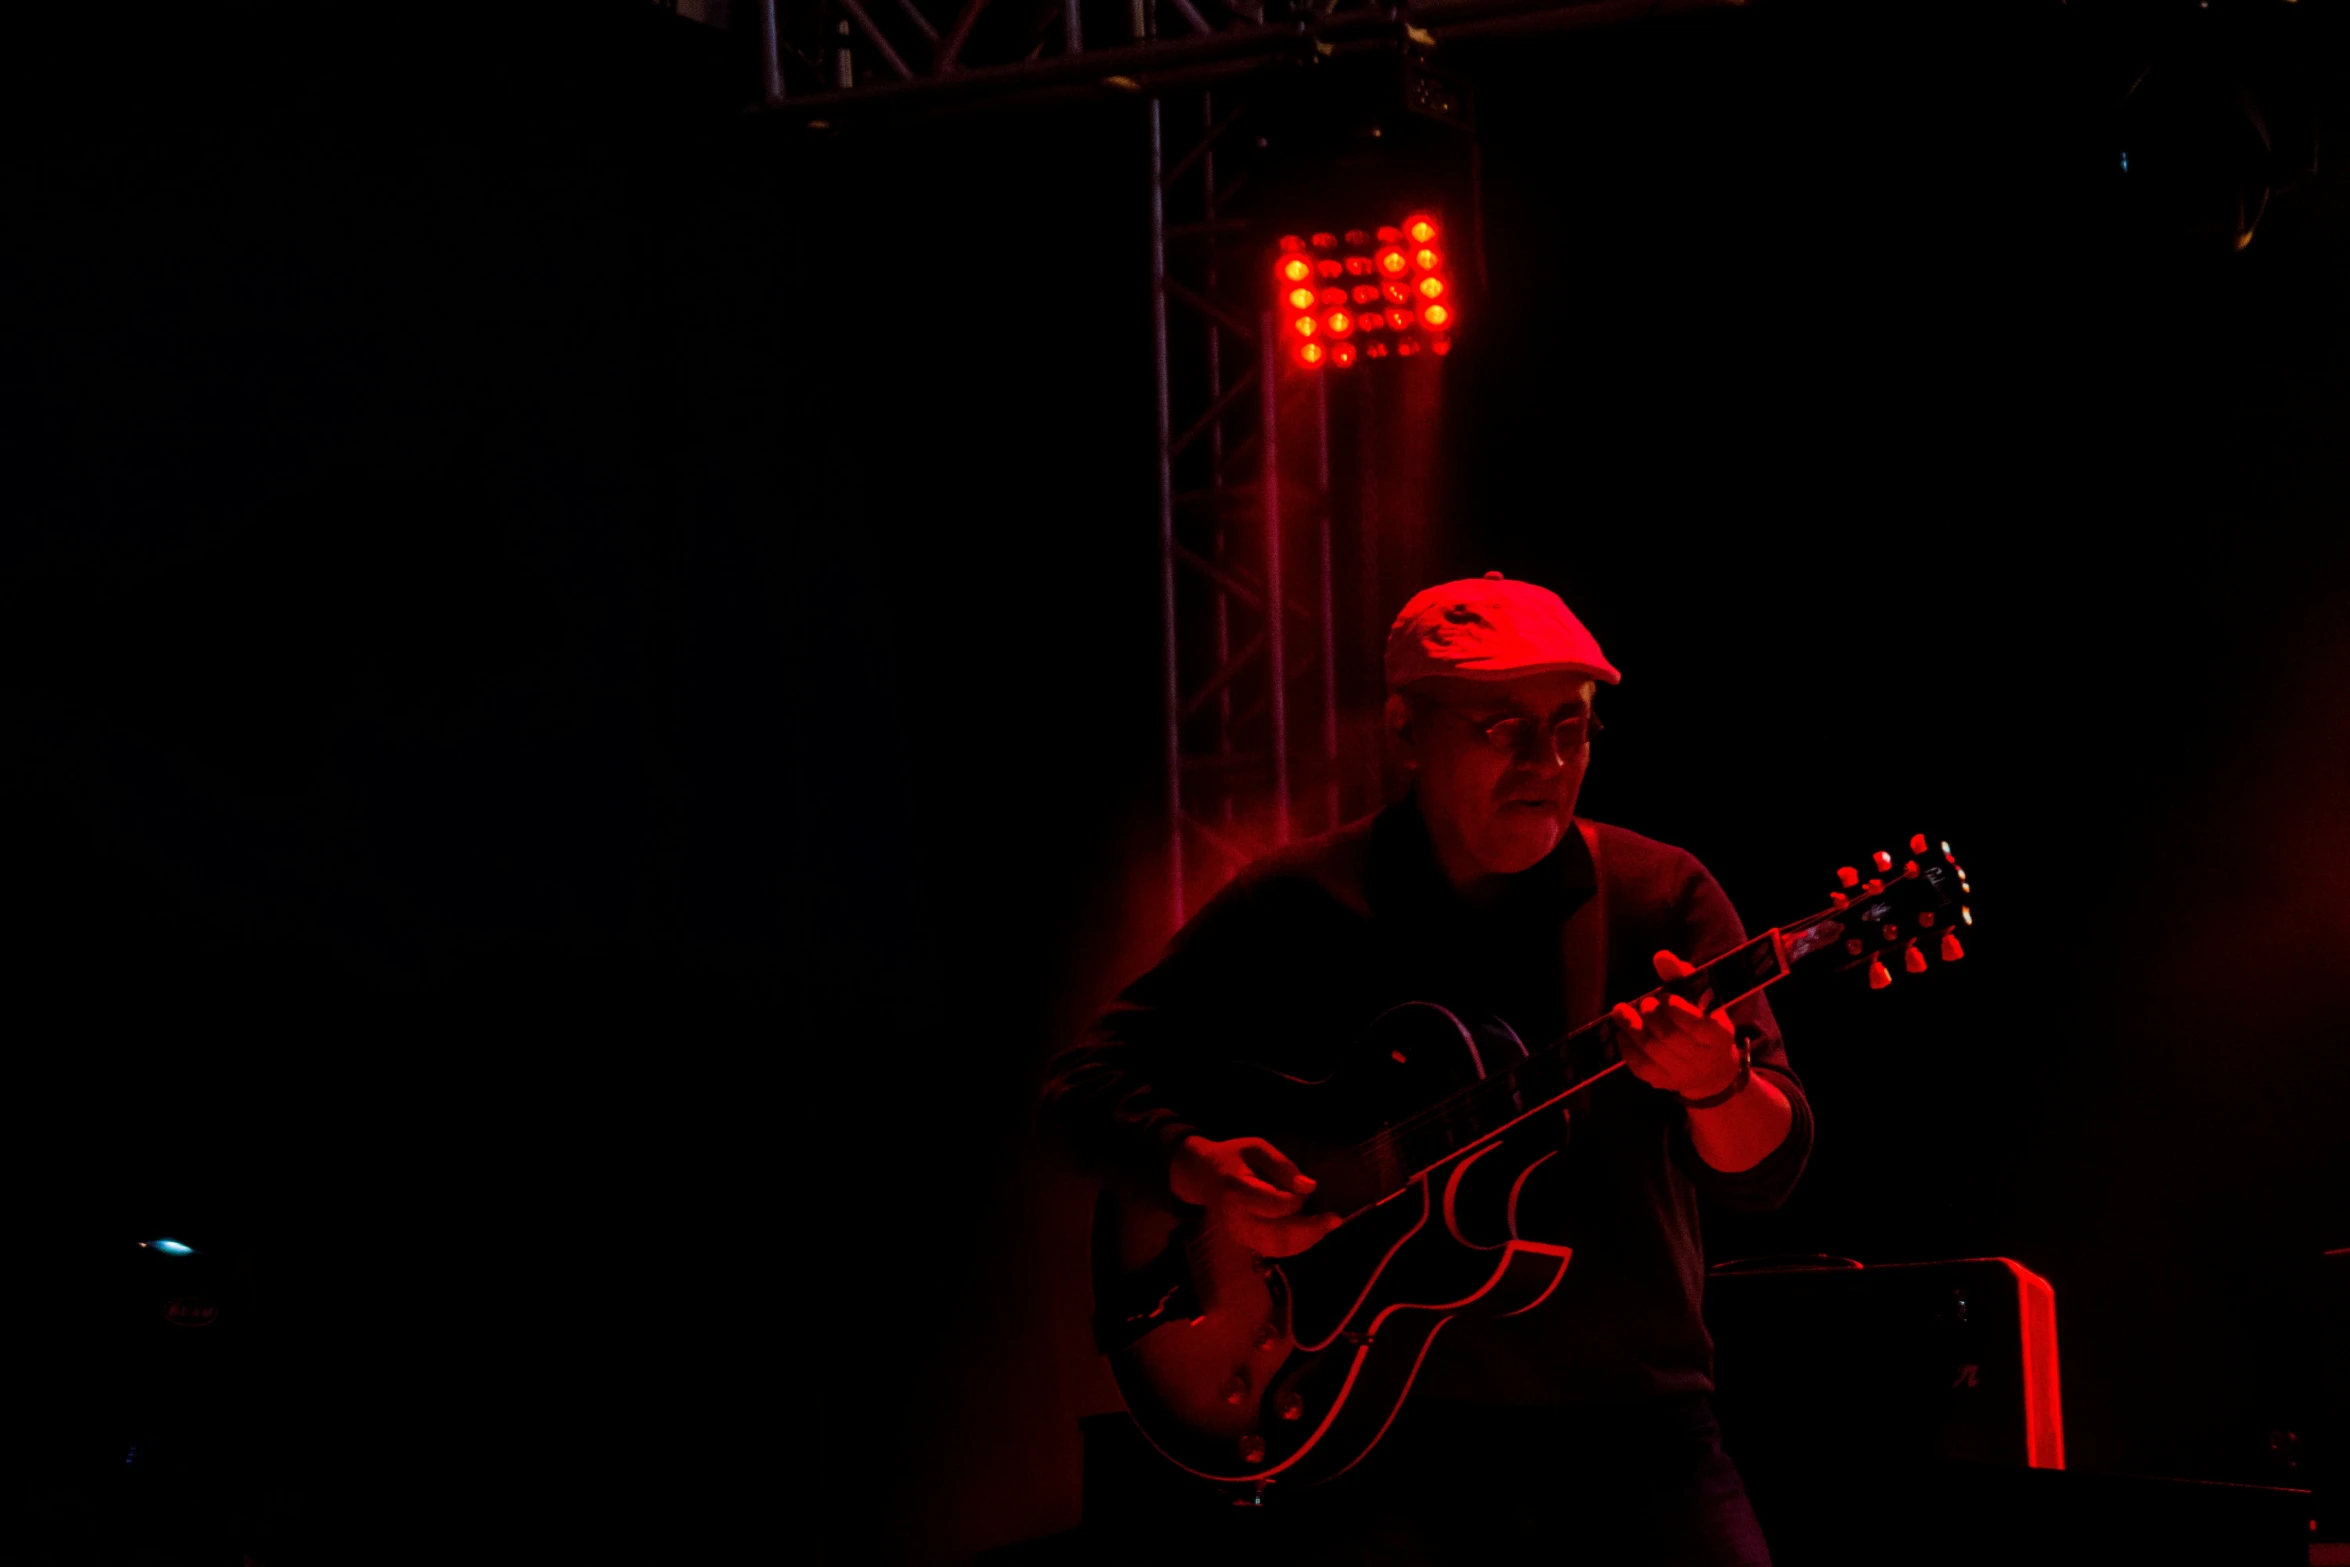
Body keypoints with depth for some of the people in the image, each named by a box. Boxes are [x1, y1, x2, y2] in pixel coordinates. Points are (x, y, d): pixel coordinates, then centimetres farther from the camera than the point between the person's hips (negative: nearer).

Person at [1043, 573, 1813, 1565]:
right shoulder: (1295, 908, 1)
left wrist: (1717, 1086, -25)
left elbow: (1765, 1171, -2)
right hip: (1389, 1431, -1)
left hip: (1633, 1423, 2)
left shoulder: (1661, 898, 3)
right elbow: (1091, 1081, 6)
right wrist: (1200, 1172, -14)